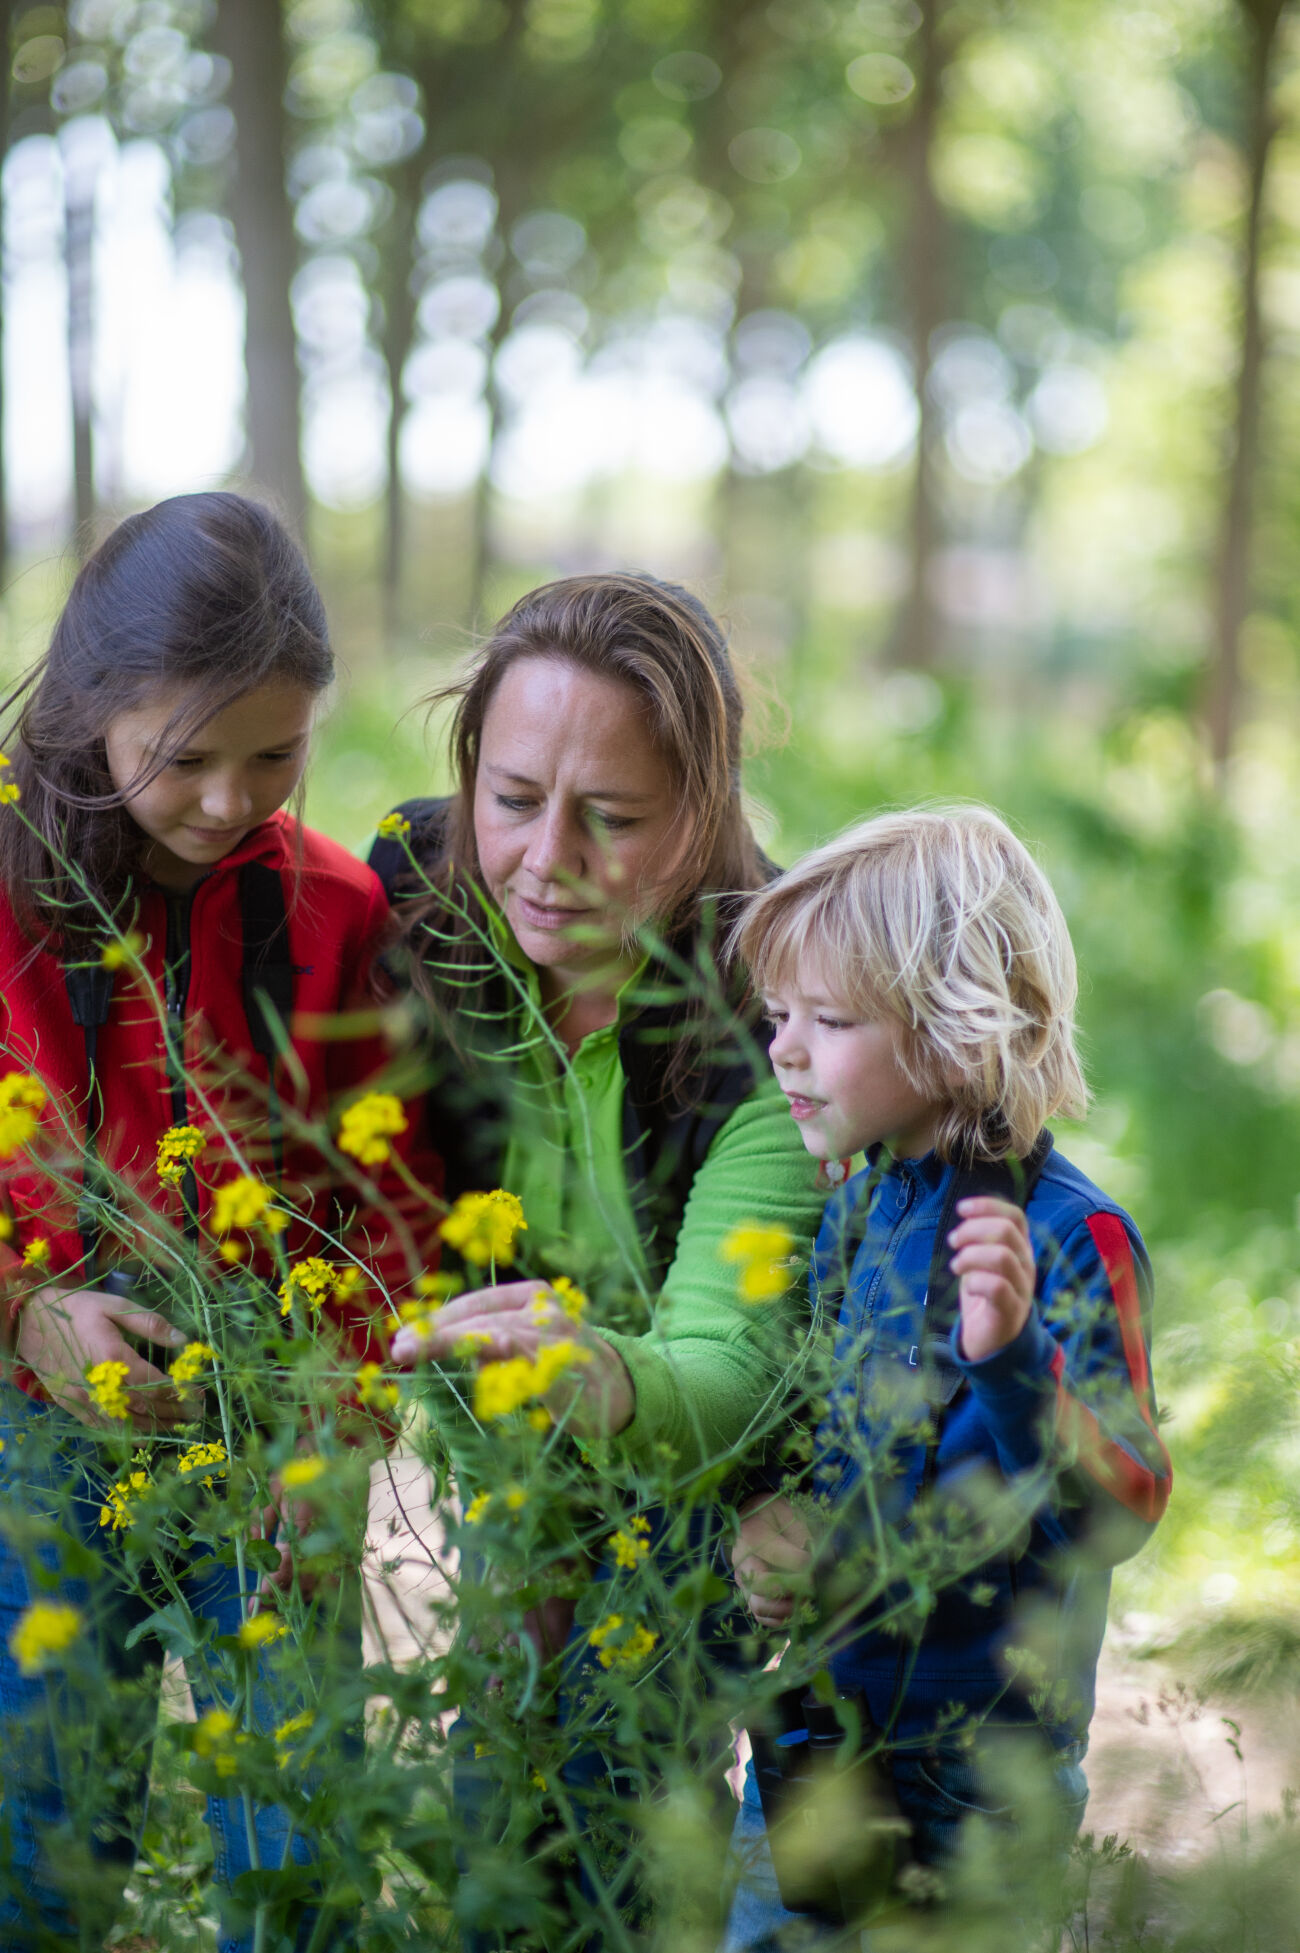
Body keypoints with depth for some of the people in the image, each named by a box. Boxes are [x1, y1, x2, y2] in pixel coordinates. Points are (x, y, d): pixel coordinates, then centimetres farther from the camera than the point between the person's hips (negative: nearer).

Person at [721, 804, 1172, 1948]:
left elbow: (1121, 1511, -22)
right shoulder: (858, 1208, 4)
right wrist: (760, 1520, -7)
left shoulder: (1068, 1238, -18)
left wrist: (1012, 1355, -37)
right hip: (812, 1715, 7)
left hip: (975, 1767, -6)